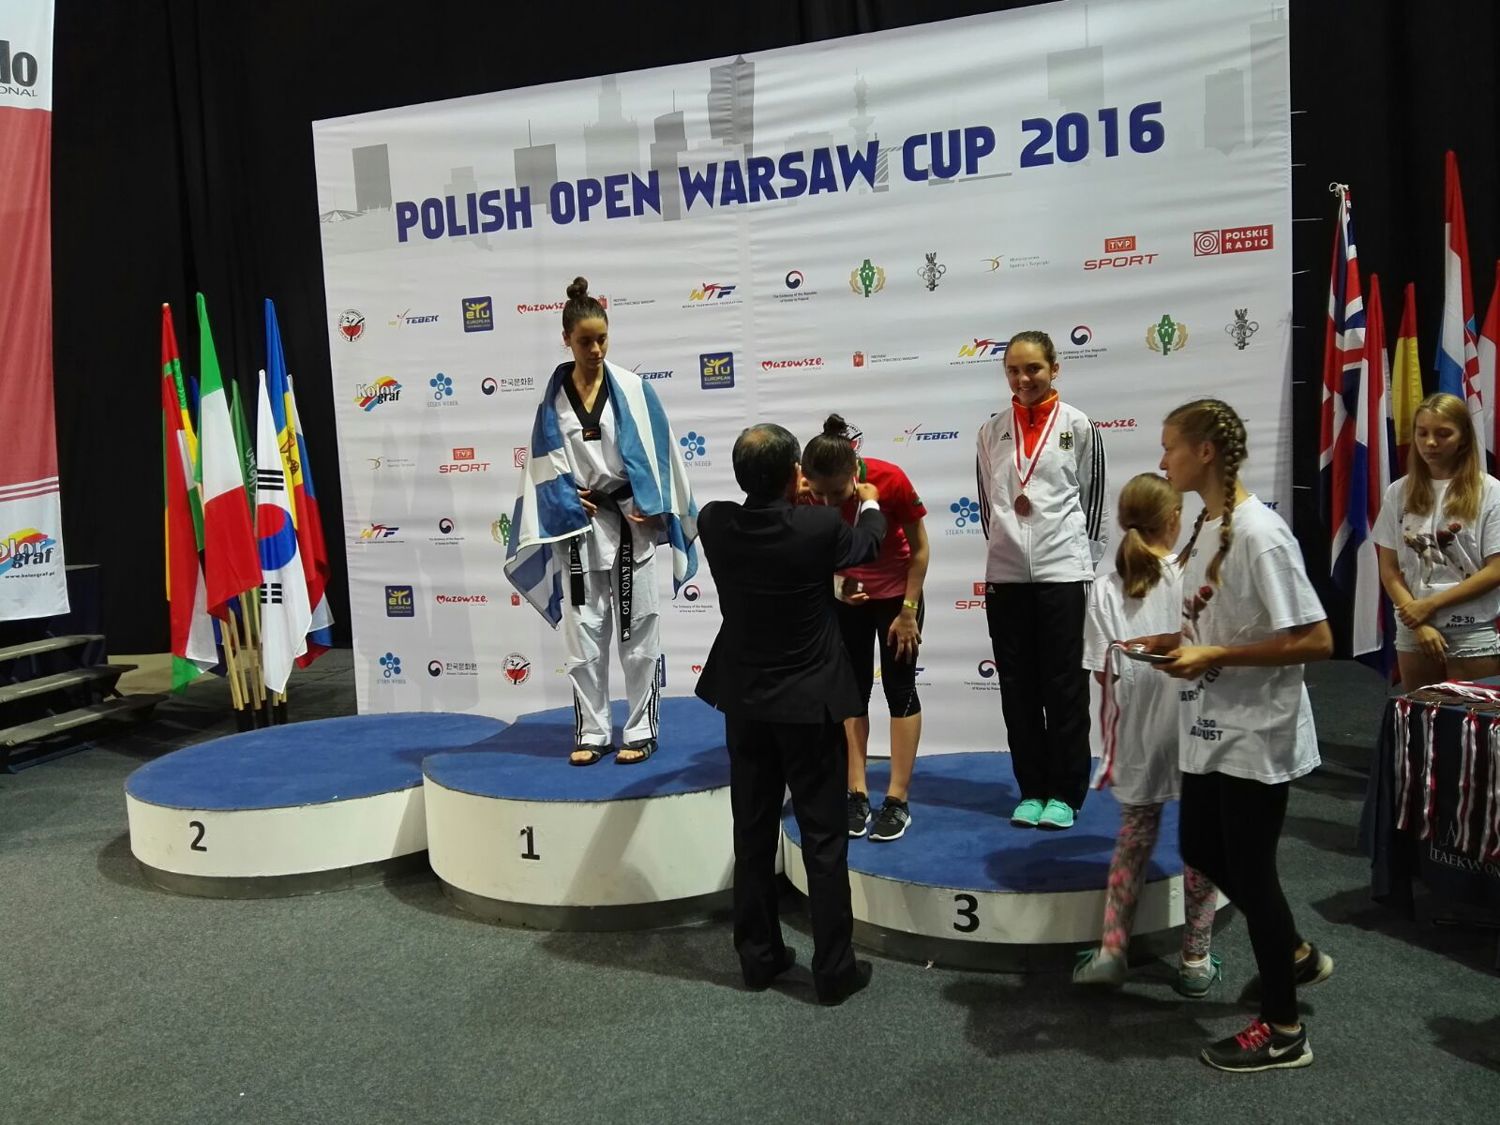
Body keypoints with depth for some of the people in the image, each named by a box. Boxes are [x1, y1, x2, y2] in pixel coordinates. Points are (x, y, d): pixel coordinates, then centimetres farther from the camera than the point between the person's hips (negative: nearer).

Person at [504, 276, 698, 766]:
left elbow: (657, 452, -2)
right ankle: (591, 732, 15)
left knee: (638, 632, 3)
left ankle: (641, 730, 13)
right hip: (579, 525, 2)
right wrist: (572, 505, -7)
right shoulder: (552, 398, 3)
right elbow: (546, 465, 5)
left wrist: (650, 507, -10)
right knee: (583, 633, 5)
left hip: (633, 520, -2)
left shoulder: (633, 389, -1)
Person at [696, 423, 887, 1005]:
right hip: (809, 703, -4)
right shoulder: (820, 526, -18)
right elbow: (866, 545, 6)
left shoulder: (715, 523, -10)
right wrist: (870, 504, 27)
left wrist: (784, 498, 32)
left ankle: (758, 956, 24)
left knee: (753, 834, 14)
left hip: (744, 701, 4)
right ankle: (834, 969, 13)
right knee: (824, 839, 5)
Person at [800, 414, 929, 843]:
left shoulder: (891, 481, -29)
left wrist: (908, 611, -13)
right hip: (845, 595, 3)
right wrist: (834, 583, -25)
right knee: (851, 691, 4)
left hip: (896, 592, -2)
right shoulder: (808, 496, -23)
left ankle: (898, 800, 6)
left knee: (899, 691, 0)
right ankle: (857, 794, 11)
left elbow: (919, 548, -16)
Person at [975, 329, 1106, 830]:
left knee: (1066, 686, 3)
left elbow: (1093, 499, 3)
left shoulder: (1077, 426, 0)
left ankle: (1065, 793, 14)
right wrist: (1003, 544, 11)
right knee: (1018, 687, 8)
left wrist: (1085, 563, 3)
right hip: (1005, 574, 3)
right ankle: (1032, 789, 20)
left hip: (1063, 572, -3)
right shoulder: (992, 431, 8)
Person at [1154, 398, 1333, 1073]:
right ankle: (1296, 956, 42)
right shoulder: (1206, 526, 5)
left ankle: (1283, 1030, 22)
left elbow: (1316, 641, -23)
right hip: (1211, 729, 9)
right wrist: (1175, 642, 0)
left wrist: (1214, 656, -24)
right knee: (1201, 851, 19)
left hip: (1256, 735, -9)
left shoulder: (1259, 534, -22)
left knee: (1248, 869, 3)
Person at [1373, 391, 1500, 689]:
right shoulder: (1399, 492, 2)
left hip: (1475, 636, -3)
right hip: (1413, 633, 3)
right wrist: (1419, 624, -9)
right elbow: (1389, 569, 2)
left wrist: (1430, 604, -13)